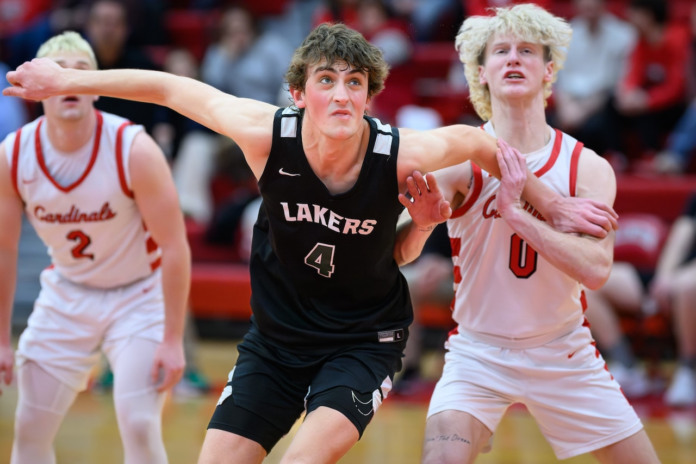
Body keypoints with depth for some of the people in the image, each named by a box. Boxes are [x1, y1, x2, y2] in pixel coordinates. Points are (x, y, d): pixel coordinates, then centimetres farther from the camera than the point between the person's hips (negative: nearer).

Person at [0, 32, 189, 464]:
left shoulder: (134, 150, -24)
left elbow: (174, 247, -19)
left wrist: (173, 340, -20)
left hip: (139, 295, -4)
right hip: (66, 294, 4)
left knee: (139, 426, -16)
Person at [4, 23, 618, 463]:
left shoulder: (401, 155, -22)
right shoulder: (267, 134, -20)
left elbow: (477, 142, 0)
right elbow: (171, 88, -6)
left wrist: (550, 204, 9)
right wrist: (70, 81, 2)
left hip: (365, 339, -2)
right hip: (277, 336, 3)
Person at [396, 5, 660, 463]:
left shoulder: (588, 168, -7)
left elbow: (596, 269, -22)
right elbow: (398, 254, -19)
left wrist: (515, 211, -31)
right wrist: (422, 222, -41)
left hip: (564, 352, 2)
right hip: (478, 352, -2)